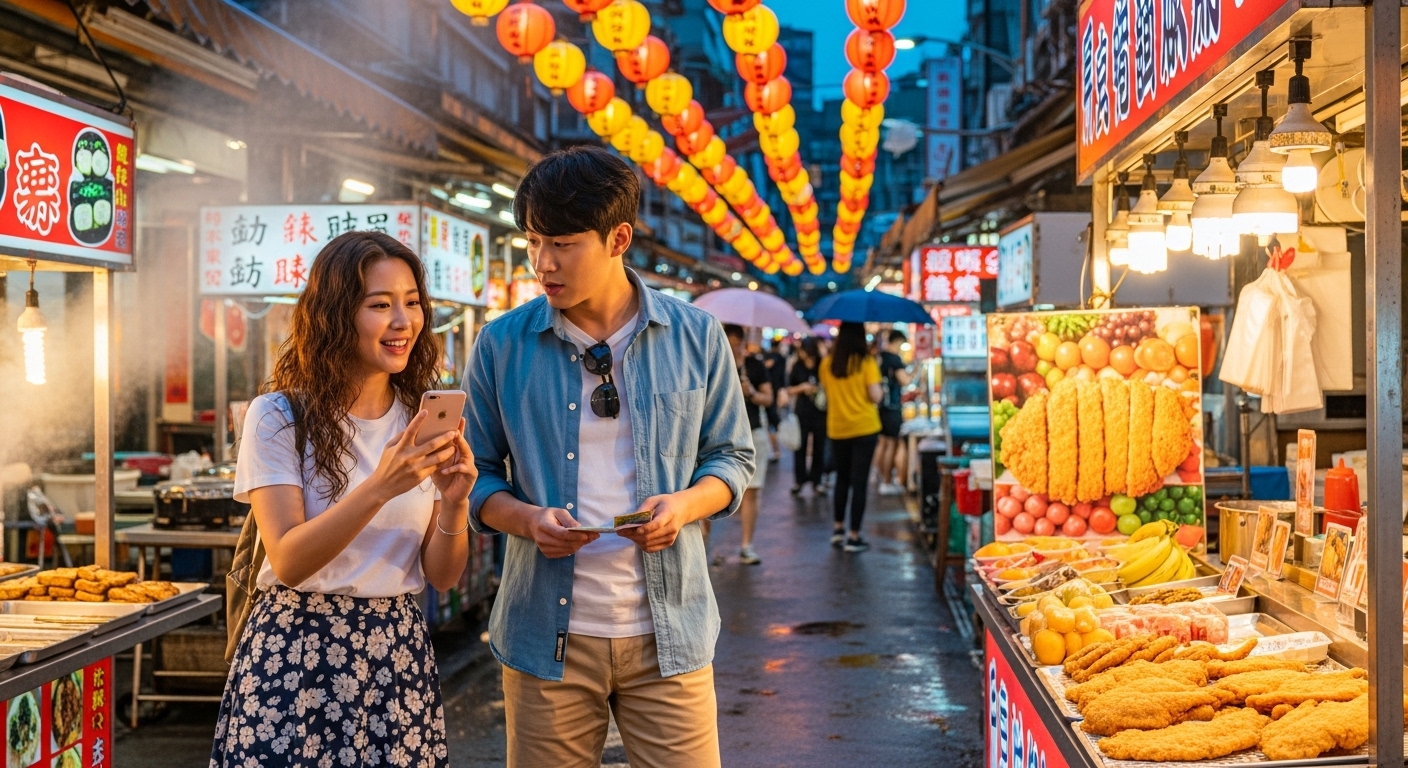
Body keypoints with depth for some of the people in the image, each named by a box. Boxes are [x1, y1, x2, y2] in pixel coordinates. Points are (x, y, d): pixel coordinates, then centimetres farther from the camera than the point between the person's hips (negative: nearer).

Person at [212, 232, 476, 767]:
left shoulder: (423, 424, 5)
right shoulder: (278, 417, -6)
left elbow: (442, 576, 4)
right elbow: (288, 562, -15)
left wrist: (454, 502, -15)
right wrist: (378, 489, -27)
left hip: (399, 655, 3)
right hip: (295, 654, -3)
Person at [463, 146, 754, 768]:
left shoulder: (696, 337, 2)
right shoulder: (502, 345, 1)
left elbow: (731, 457, 9)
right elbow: (479, 476, 7)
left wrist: (685, 504, -12)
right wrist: (527, 519, -13)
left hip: (668, 630, 0)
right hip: (547, 634, 0)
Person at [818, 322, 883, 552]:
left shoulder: (827, 363, 1)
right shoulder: (867, 362, -9)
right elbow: (875, 396, -12)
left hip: (837, 429, 3)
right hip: (864, 428, -3)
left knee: (842, 478, 19)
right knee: (860, 481, 1)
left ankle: (838, 527, 24)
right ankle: (854, 537, 2)